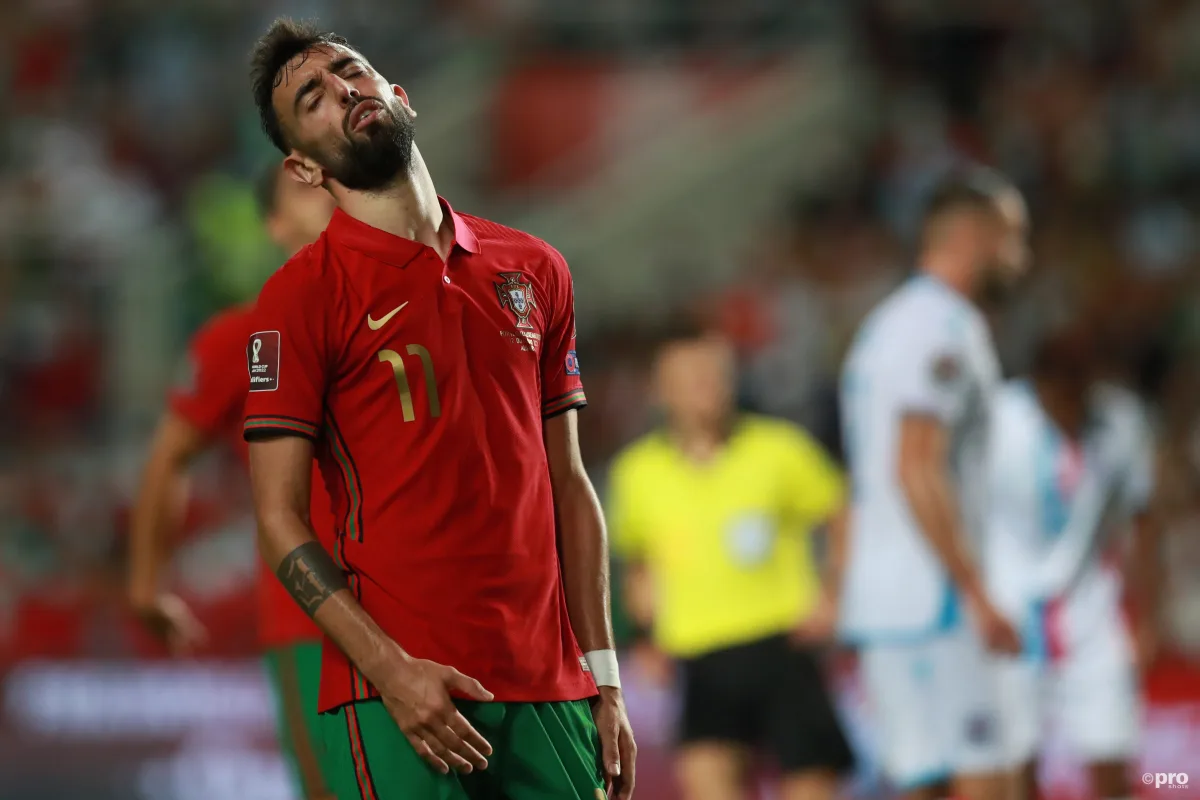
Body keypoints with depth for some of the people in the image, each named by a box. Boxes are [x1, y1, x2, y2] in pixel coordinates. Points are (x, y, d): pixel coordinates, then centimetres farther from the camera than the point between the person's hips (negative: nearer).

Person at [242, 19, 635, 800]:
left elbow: (568, 485, 15)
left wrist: (604, 679, 8)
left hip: (549, 689, 4)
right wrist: (389, 670, -16)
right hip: (401, 696, -4)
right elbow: (281, 519, -5)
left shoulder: (533, 268, 13)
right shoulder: (301, 294, -1)